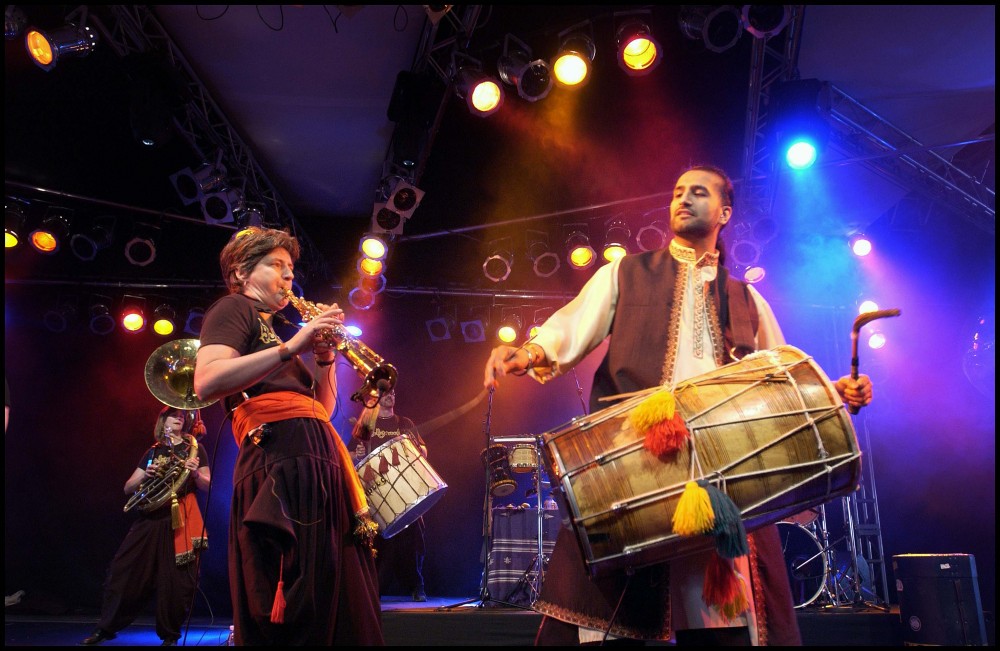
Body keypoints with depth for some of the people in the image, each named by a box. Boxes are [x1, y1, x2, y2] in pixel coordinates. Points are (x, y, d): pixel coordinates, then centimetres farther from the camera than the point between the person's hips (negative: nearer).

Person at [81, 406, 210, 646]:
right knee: (124, 570, 0)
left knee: (176, 578, -4)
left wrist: (195, 473, -16)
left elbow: (207, 486, 4)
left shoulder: (194, 448, 7)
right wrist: (145, 474, -6)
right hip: (151, 517, 4)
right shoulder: (153, 452, 16)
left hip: (181, 518, -3)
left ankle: (170, 634, 7)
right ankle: (107, 627, 12)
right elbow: (128, 488, 13)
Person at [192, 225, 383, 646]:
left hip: (316, 460, 9)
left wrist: (325, 357, 9)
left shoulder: (273, 328, 30)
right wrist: (289, 348, -18)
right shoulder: (233, 309, 6)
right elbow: (206, 383, -16)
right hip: (279, 458, -9)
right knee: (293, 615, -14)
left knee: (341, 605, 7)